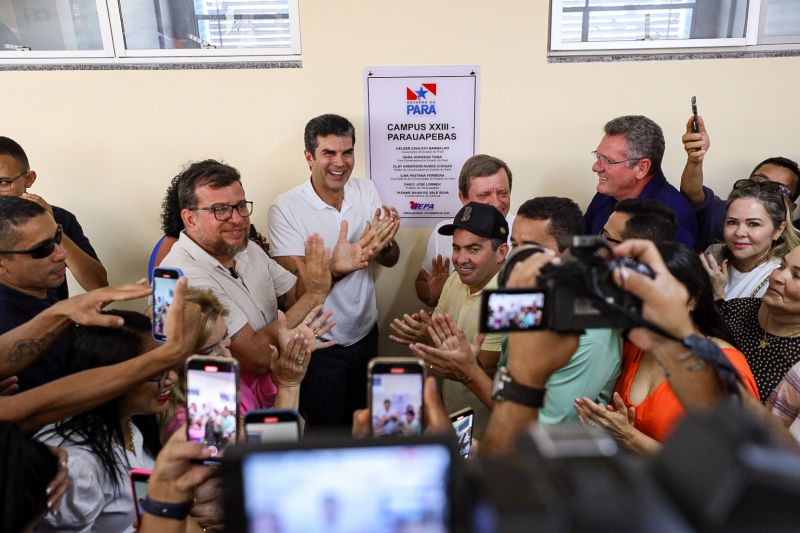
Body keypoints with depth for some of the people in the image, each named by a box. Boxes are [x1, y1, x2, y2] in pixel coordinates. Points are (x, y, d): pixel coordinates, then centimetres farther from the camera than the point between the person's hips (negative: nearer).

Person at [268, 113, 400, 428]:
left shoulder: (367, 192, -3)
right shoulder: (285, 209, -18)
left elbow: (391, 259, -2)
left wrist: (382, 245, -25)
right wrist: (337, 265, -42)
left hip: (366, 333, 5)